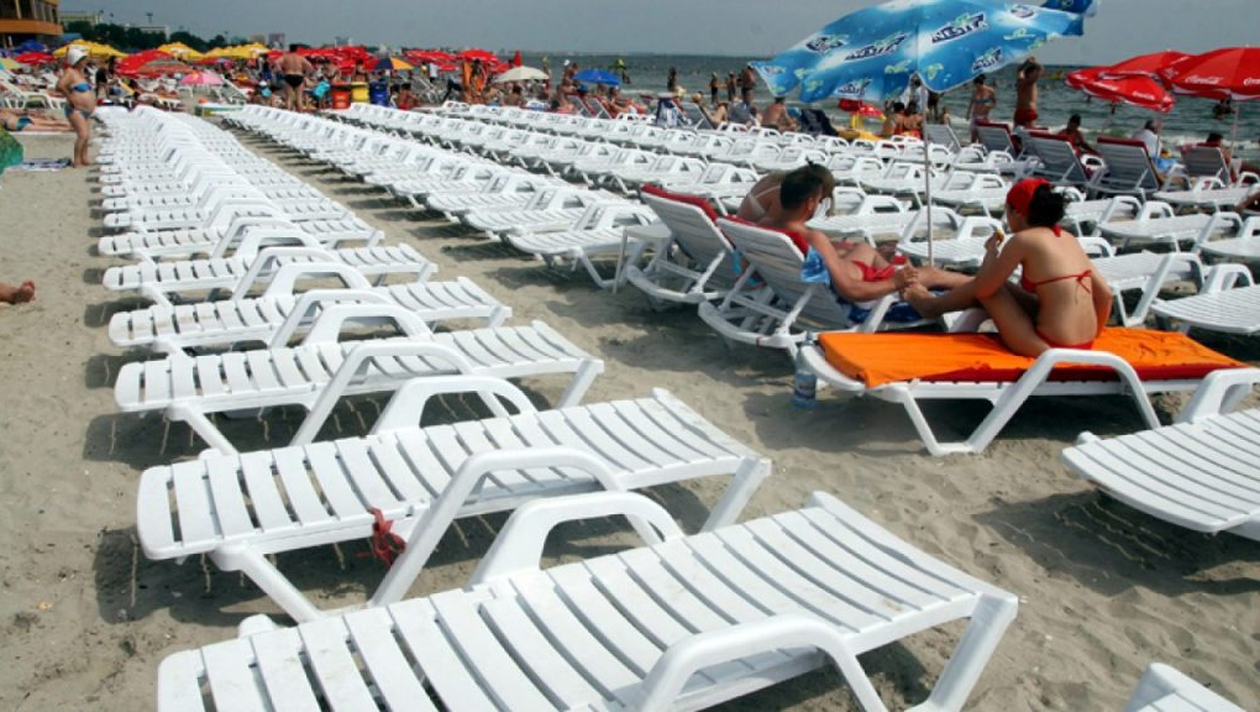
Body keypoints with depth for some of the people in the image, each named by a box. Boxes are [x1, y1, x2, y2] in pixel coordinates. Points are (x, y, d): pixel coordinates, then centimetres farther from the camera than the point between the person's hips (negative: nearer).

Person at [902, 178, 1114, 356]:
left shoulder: (1023, 240, -11)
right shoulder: (1067, 238, 8)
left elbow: (983, 288, -4)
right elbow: (1105, 294, 9)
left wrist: (991, 251, 12)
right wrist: (1090, 337, 20)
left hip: (1049, 349, -7)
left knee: (987, 286, 11)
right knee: (995, 284, 22)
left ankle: (932, 305, 34)